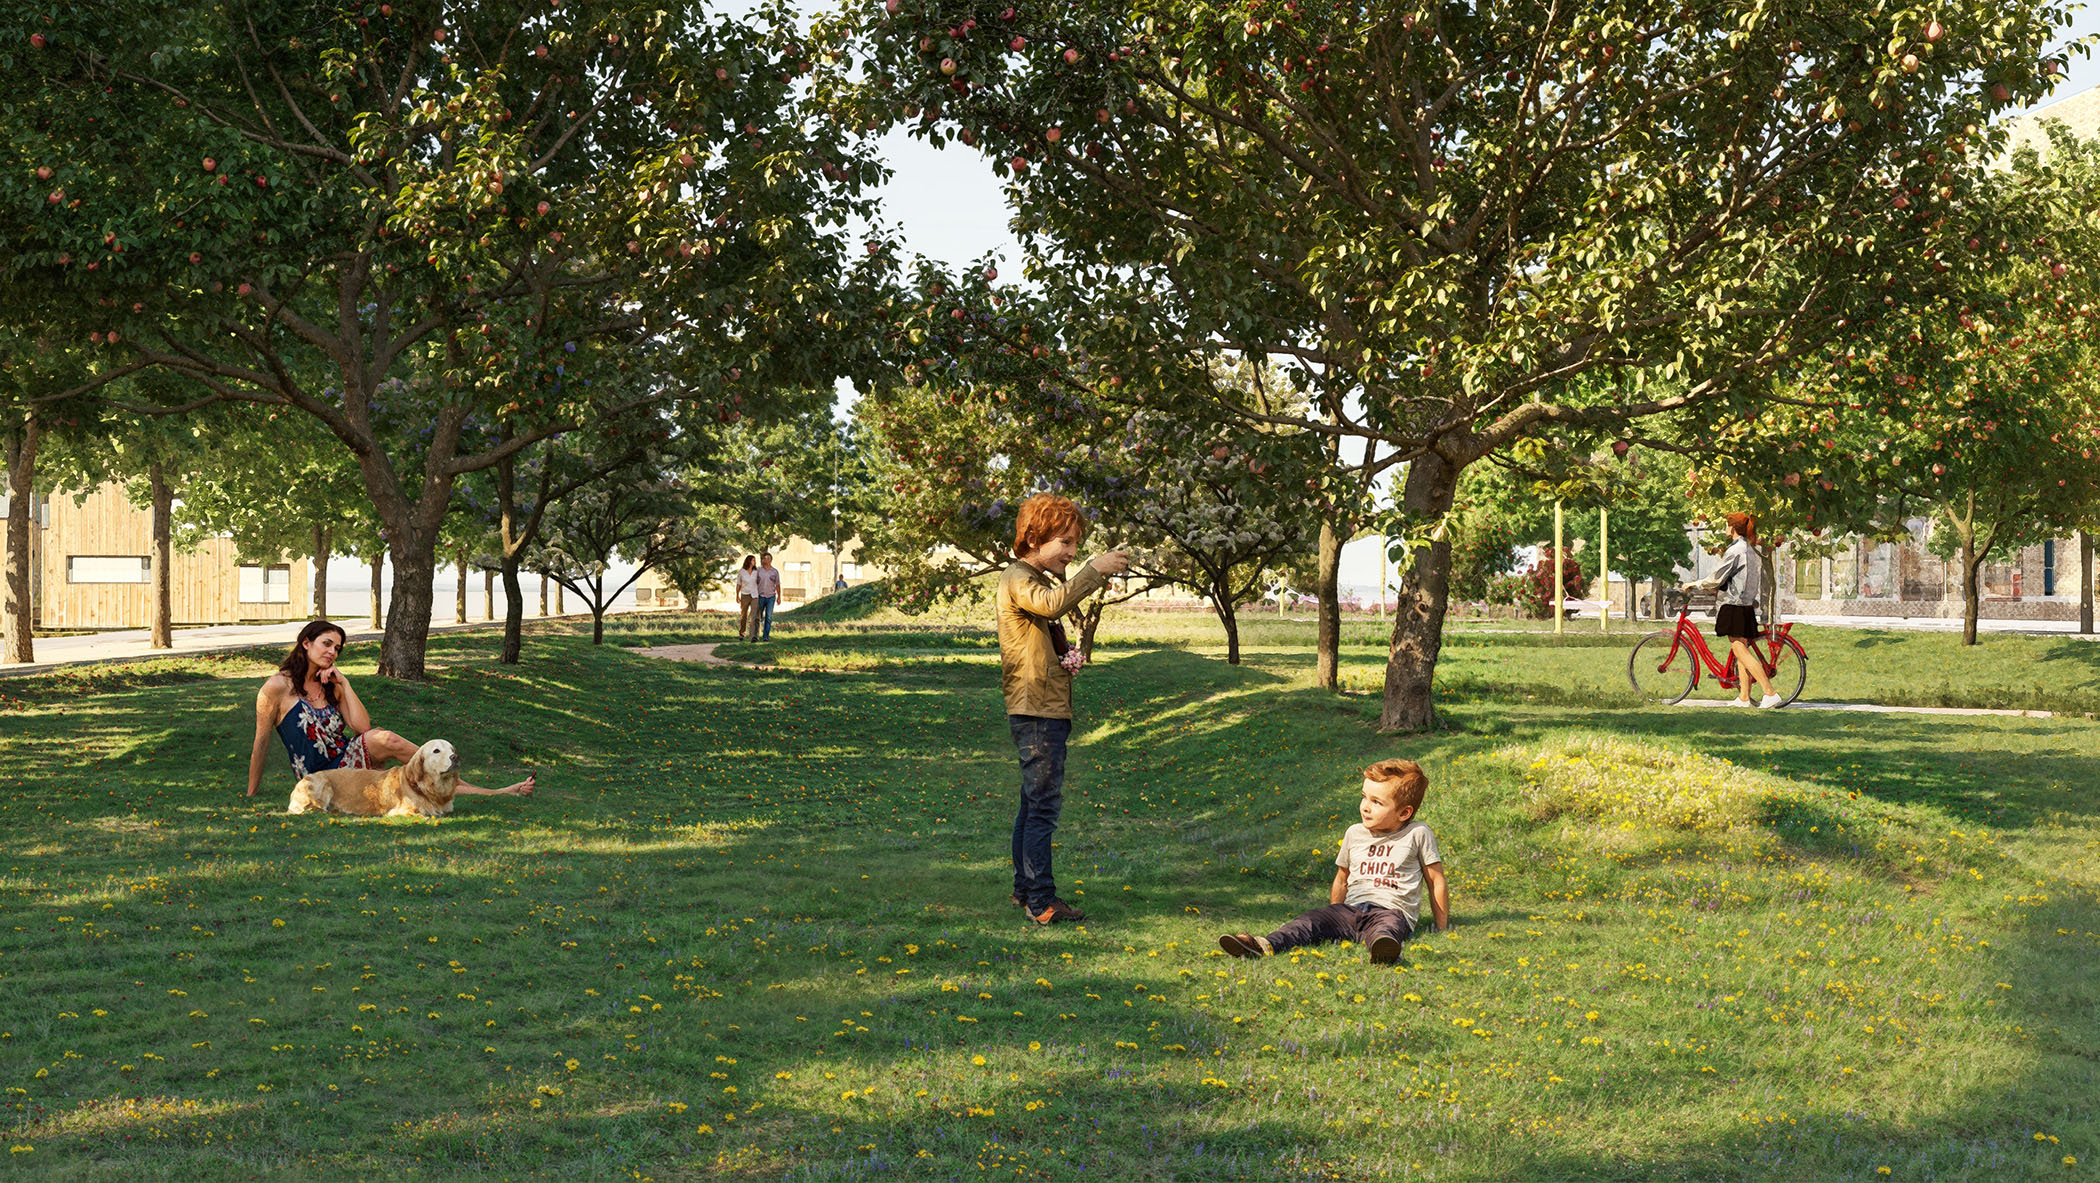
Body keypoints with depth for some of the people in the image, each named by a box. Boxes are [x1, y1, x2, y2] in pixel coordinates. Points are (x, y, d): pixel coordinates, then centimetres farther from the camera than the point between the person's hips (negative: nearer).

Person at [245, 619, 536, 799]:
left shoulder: (332, 687, 13)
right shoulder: (277, 687, -3)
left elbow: (363, 727, 1)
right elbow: (261, 744, 0)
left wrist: (344, 685, -2)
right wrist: (250, 797, 1)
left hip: (348, 761, 6)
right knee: (383, 740, -28)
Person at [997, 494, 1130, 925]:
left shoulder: (1038, 581, 22)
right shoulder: (1018, 580, -11)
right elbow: (1053, 604, -34)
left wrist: (1065, 660, 10)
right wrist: (1094, 570, -31)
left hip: (1048, 710, 11)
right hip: (1036, 711, -11)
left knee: (1034, 802, 15)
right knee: (1044, 802, -11)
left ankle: (1025, 890, 22)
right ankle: (1041, 901, -10)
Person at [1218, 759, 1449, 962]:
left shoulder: (1417, 835, 2)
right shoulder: (1354, 834, 16)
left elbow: (1436, 881, 8)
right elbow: (1342, 879, 29)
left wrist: (1443, 930, 9)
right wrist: (1334, 918, 26)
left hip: (1392, 911, -5)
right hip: (1352, 908, 5)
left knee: (1386, 924, -41)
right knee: (1312, 920, -22)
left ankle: (1383, 947, -76)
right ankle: (1266, 946, -45)